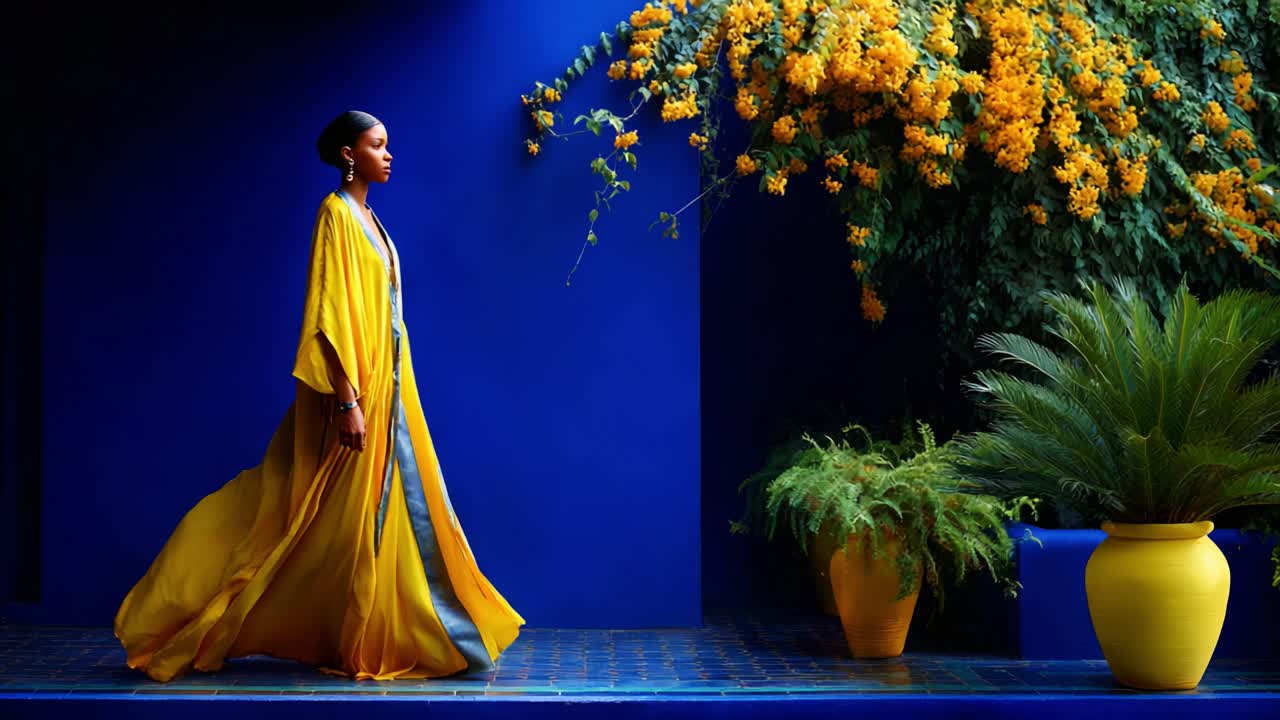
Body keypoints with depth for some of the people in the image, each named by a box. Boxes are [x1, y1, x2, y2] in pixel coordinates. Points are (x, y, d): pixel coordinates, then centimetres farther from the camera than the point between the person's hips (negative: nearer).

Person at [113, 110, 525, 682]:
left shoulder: (366, 217, 16)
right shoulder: (336, 213, -11)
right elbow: (330, 313, -18)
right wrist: (347, 401, -23)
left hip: (385, 386, 9)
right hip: (354, 389, -9)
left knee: (388, 511, 10)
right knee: (343, 518, -3)